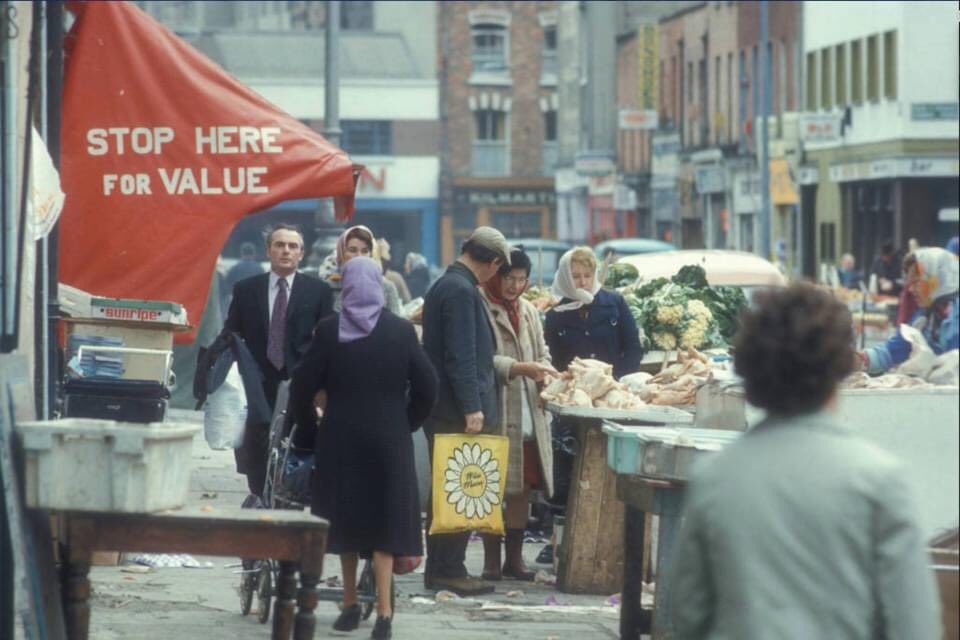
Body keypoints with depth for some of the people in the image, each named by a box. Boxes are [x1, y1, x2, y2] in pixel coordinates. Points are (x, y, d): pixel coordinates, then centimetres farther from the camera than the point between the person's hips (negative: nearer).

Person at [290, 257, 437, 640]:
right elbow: (426, 386, -3)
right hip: (389, 439, 0)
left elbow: (303, 386, -5)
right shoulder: (401, 331, -3)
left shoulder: (329, 330, -4)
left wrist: (308, 432, 9)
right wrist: (406, 424, 11)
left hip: (340, 438, 0)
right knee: (383, 519, 3)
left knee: (346, 518, 14)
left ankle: (350, 605, 19)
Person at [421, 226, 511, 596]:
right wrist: (472, 408, -21)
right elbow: (462, 355, -21)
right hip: (457, 412, -10)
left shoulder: (444, 286, 16)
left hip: (443, 409, 10)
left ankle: (439, 570, 16)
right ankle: (450, 570, -5)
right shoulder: (462, 292, -15)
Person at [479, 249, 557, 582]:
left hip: (528, 413, 6)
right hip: (494, 413, -6)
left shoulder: (529, 312, 17)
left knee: (522, 486, 8)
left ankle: (515, 558, 16)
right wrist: (520, 368, -23)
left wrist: (543, 371, 0)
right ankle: (492, 560, 2)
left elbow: (542, 353, 22)